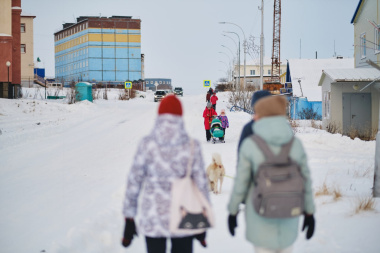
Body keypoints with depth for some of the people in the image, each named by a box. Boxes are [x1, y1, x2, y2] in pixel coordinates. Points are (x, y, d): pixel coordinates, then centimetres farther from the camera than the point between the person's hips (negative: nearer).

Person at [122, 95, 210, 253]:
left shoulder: (147, 144, -5)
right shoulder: (192, 146, -4)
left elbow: (133, 182, -4)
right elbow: (201, 184, -2)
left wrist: (129, 220, 3)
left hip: (153, 220, 0)